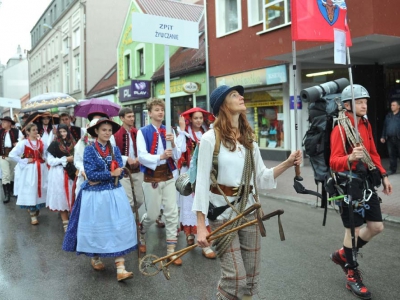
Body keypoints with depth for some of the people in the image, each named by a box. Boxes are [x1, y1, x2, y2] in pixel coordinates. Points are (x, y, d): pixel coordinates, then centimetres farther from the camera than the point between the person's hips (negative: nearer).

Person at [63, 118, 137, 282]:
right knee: (96, 228, 9)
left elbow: (120, 172, -2)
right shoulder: (89, 150, -5)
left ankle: (120, 269, -2)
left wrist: (100, 178, -13)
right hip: (95, 195, -3)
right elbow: (91, 174, -14)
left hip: (114, 193, 3)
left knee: (119, 229, -3)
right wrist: (110, 173, -11)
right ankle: (95, 258, 36)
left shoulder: (115, 149, 6)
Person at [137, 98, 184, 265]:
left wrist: (173, 143, -18)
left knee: (172, 213, 1)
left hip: (168, 175, 4)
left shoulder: (169, 131, 4)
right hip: (151, 176, -3)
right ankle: (141, 235, 39)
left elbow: (178, 156, 1)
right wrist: (159, 157, -31)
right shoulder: (143, 132, -7)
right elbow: (141, 156, -16)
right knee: (153, 215, 7)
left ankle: (171, 250, 11)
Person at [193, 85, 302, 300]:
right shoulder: (210, 138, -10)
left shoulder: (249, 140, 9)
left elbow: (261, 178, 8)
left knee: (251, 275, 12)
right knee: (235, 278, -6)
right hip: (223, 212, -6)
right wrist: (200, 225, -14)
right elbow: (202, 182, -11)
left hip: (248, 209, 6)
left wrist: (288, 163, -7)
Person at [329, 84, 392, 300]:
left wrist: (383, 175, 15)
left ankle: (342, 254, 32)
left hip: (367, 182, 8)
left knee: (377, 227, 11)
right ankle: (352, 277, 20)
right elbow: (334, 162, -21)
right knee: (353, 229, 2)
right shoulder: (340, 129, -16)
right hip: (349, 184, -8)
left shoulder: (366, 124, 10)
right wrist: (350, 158, -40)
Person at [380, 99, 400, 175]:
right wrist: (383, 137, 11)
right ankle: (393, 169, 16)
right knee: (391, 155, 9)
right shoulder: (388, 116, 15)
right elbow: (384, 126, 16)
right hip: (389, 139, 5)